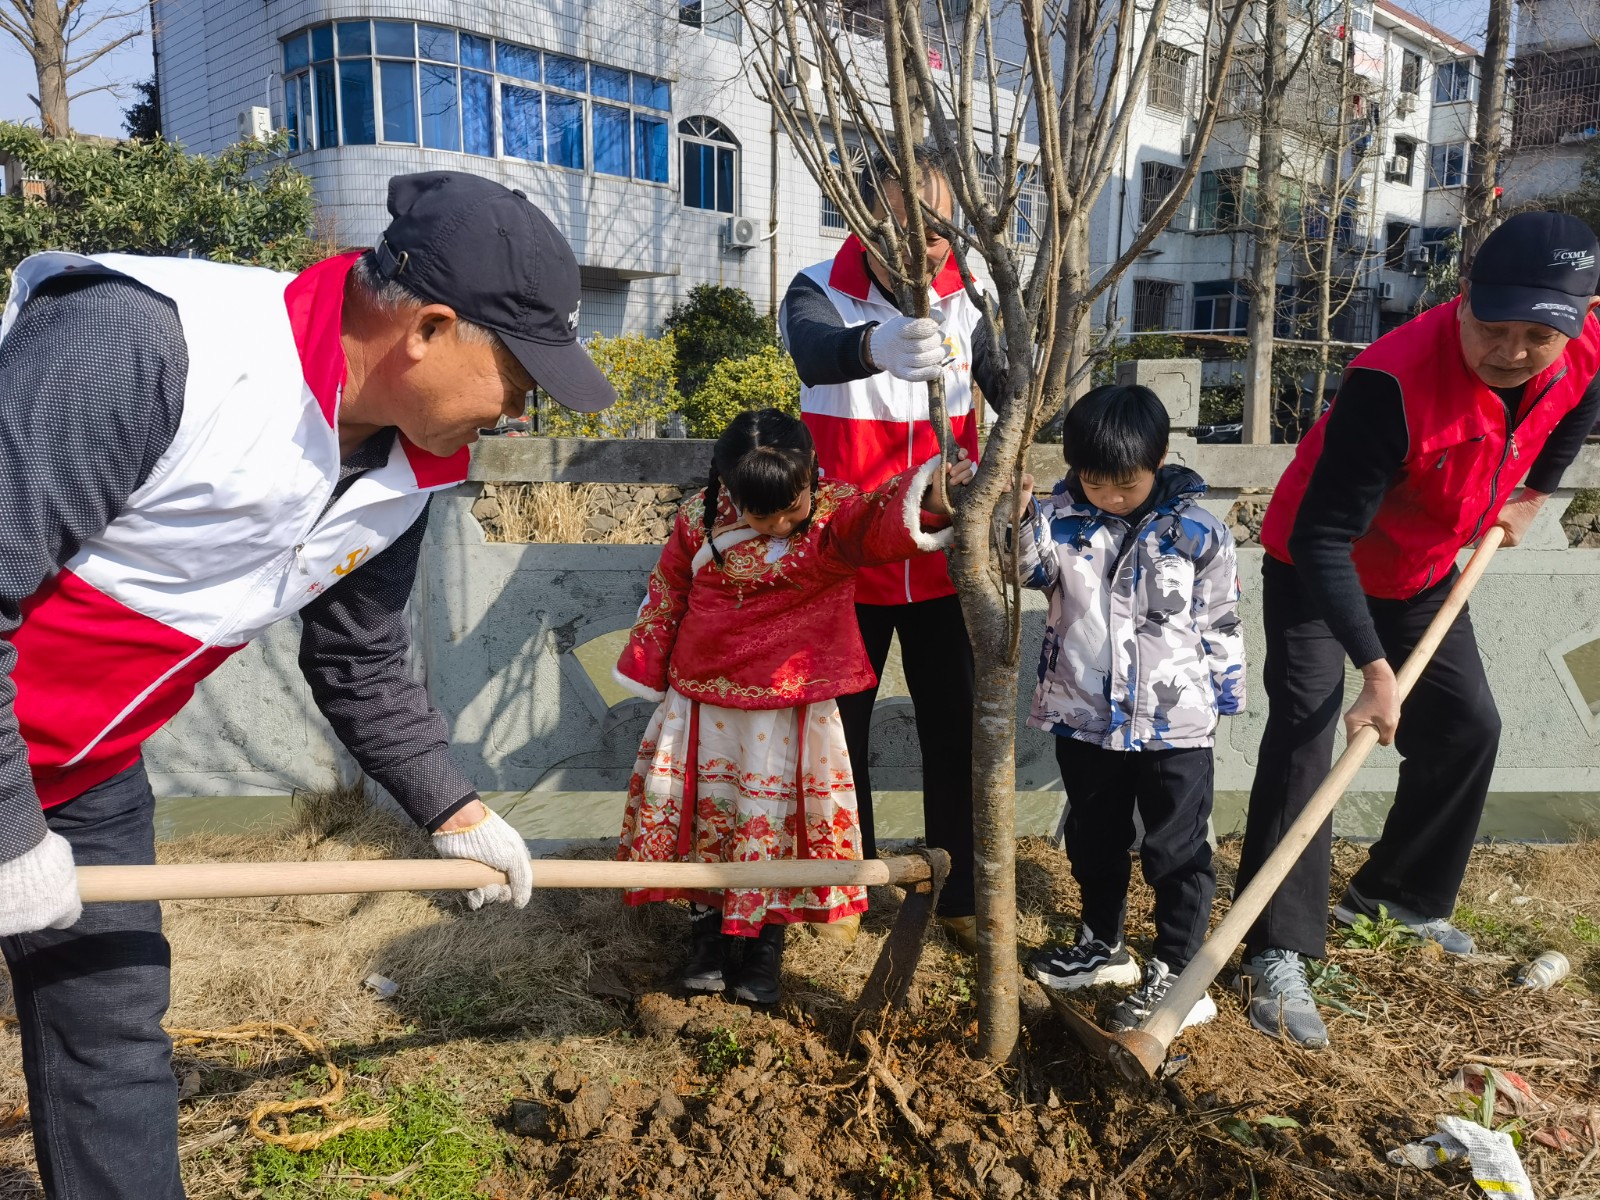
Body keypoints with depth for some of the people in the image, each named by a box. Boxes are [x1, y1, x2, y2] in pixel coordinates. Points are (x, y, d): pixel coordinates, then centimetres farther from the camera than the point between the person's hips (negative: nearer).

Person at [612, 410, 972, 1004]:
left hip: (792, 708, -2)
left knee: (776, 821, 9)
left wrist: (929, 496, -56)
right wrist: (649, 671, 11)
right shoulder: (699, 519, -7)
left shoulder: (836, 514, -15)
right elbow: (666, 593, 6)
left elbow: (884, 522, -35)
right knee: (700, 815, 13)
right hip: (701, 701, 3)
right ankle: (706, 927, 34)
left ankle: (766, 941, 30)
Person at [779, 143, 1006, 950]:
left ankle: (959, 892, 26)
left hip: (941, 560, 2)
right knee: (842, 722, 12)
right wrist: (876, 347, -59)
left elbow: (1007, 385, -11)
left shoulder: (964, 299, -1)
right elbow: (814, 349, -36)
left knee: (953, 727, 8)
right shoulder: (820, 293, -13)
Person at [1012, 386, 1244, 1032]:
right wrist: (1015, 518, -37)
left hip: (1174, 723, -3)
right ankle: (1101, 944, 39)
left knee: (1176, 850, 7)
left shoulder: (1195, 533, -9)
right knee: (1093, 840, 20)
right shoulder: (1060, 517, -5)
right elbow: (1022, 567, -19)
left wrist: (1220, 701, 2)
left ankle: (1174, 972, 21)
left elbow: (1220, 625, -1)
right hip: (1084, 717, 3)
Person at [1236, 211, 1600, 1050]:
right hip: (1315, 567, -7)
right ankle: (1278, 954, -10)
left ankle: (1396, 895, 31)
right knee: (1303, 736, -17)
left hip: (1422, 570, 7)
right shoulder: (1394, 381, -39)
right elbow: (1322, 538, -36)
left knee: (1467, 727, 11)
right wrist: (1374, 669, -39)